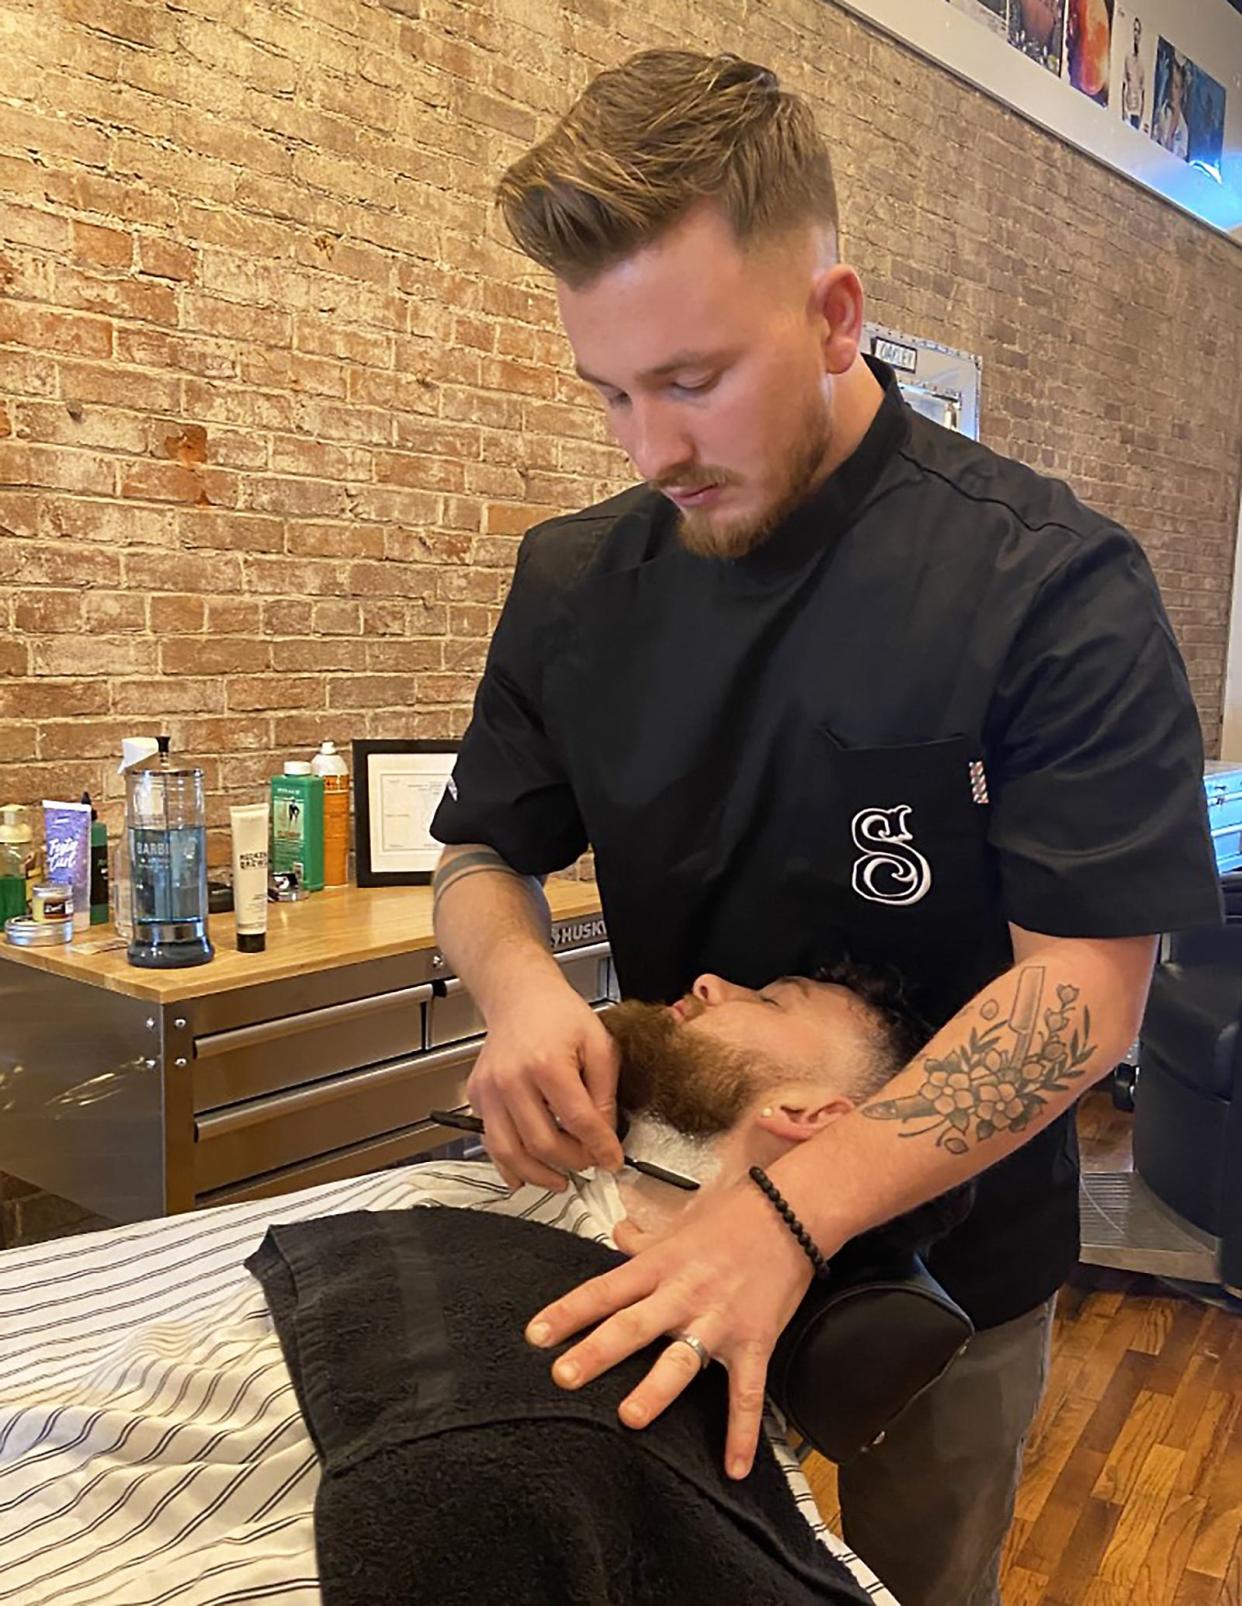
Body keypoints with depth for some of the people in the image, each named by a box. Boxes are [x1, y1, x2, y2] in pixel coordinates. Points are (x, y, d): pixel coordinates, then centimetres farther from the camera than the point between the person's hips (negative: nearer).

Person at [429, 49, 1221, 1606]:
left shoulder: (1053, 585, -21)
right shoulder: (575, 582, -7)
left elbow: (1087, 982, -24)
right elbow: (483, 853, 2)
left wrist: (791, 1212, -35)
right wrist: (518, 983, -22)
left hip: (946, 1243, -2)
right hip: (656, 1215, 3)